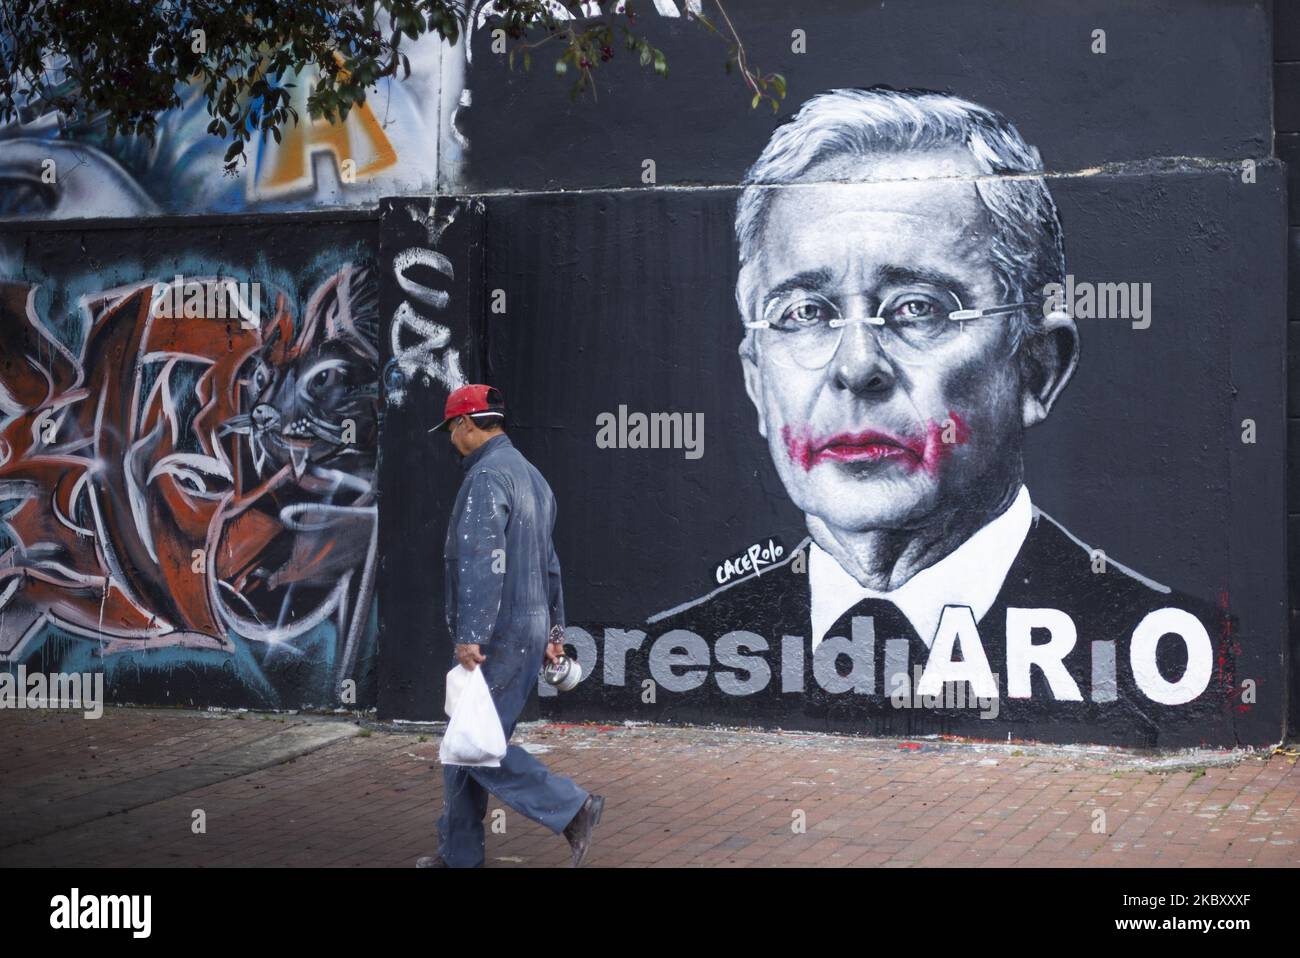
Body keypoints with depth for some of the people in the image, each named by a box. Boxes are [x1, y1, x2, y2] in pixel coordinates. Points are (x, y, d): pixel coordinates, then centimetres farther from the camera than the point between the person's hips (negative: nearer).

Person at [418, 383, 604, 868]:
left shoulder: (486, 477, -15)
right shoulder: (530, 475, 17)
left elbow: (482, 563, -23)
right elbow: (549, 563, 22)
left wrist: (471, 636, -25)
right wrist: (554, 629, 26)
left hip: (499, 635, -10)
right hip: (530, 627, 10)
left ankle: (572, 809, -7)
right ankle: (459, 854, 17)